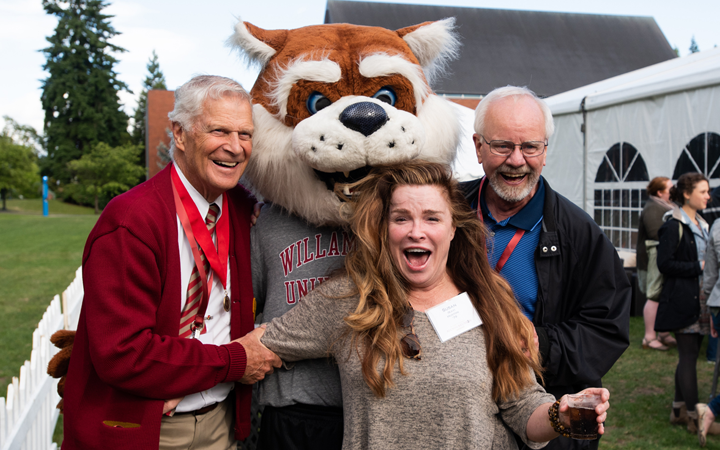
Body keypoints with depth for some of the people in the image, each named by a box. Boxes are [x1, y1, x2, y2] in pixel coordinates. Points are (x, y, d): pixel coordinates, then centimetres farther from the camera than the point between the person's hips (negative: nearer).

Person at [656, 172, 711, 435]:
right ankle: (694, 417, 3)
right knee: (688, 356, -4)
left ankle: (678, 408, 22)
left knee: (689, 355, 12)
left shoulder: (701, 225, 16)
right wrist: (698, 266, -18)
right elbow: (664, 264, -17)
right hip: (682, 300, -9)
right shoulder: (673, 226, -12)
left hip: (700, 300, 9)